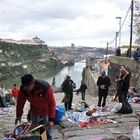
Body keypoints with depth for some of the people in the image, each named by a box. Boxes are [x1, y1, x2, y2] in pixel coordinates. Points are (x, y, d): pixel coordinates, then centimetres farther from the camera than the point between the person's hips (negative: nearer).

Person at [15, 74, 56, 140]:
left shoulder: (45, 87, -38)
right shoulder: (23, 89, -25)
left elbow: (52, 103, -33)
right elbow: (20, 102, -9)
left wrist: (51, 119, -34)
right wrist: (18, 115, -4)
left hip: (45, 109, -4)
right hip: (34, 109, 4)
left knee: (47, 127, 7)